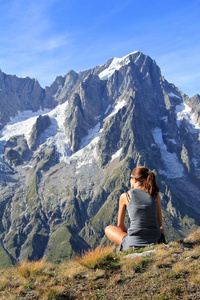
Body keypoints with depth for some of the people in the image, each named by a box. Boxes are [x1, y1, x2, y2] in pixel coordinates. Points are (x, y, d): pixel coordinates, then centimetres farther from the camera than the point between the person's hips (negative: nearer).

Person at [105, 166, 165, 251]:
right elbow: (160, 224, 13)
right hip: (156, 242, 3)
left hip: (134, 244, -3)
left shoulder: (125, 196, -1)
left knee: (108, 229, 25)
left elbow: (120, 225, 9)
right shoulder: (156, 196, 5)